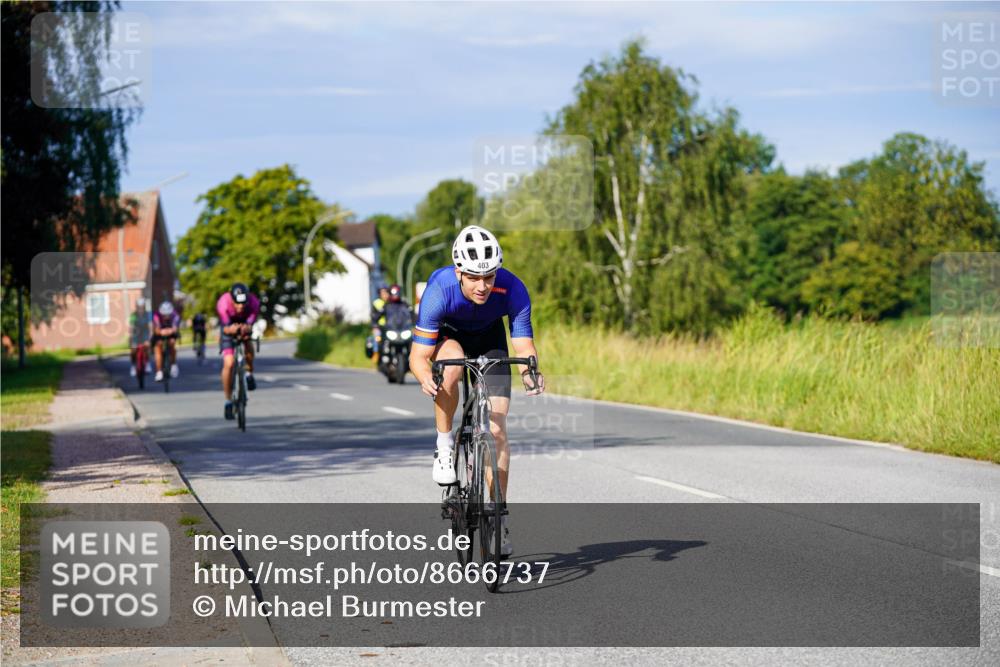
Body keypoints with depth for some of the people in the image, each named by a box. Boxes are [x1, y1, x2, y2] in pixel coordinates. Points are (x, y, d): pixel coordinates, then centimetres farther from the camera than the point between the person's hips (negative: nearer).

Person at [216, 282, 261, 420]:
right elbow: (225, 327, -35)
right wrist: (231, 329, -58)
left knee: (248, 345, -25)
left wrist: (246, 329, -59)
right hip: (228, 328, -3)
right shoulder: (223, 303, -36)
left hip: (245, 326, 3)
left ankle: (249, 373, 6)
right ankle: (228, 402, -4)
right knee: (229, 363, -14)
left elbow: (250, 325, -36)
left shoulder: (254, 303, -33)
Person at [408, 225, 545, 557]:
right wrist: (425, 377, -55)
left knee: (497, 428, -9)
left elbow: (523, 346, -28)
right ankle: (444, 446, -16)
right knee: (452, 363, -39)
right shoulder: (439, 290, -36)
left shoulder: (512, 290, -32)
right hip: (447, 333, -1)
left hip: (489, 337, 1)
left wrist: (529, 371, -50)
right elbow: (418, 356, -33)